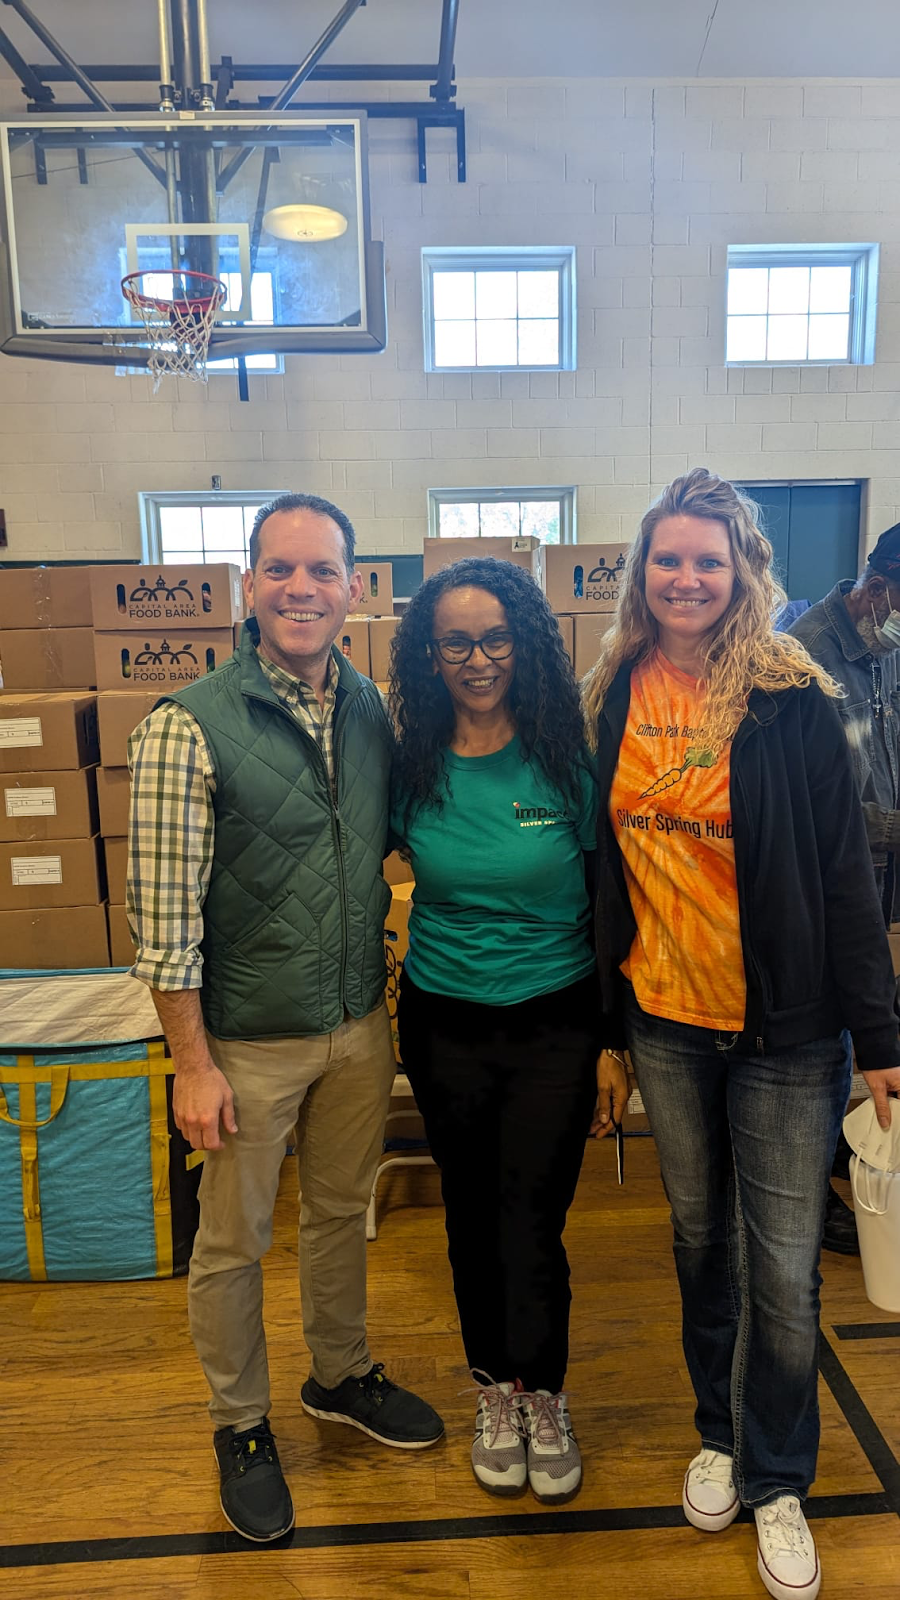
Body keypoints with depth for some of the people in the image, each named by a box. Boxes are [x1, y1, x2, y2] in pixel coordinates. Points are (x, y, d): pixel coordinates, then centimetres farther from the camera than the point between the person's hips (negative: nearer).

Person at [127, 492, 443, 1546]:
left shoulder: (373, 713, -1)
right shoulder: (189, 726, -17)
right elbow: (162, 912, -16)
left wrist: (380, 1001, 6)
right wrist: (192, 1062, -14)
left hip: (359, 1024, 5)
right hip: (248, 1039, -5)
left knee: (342, 1210, 23)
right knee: (233, 1242, 14)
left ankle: (340, 1377, 48)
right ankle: (240, 1426, 39)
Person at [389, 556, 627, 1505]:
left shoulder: (568, 759, -10)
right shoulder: (412, 766, -5)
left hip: (553, 1025, -2)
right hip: (443, 1026, 2)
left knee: (533, 1222, 6)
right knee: (471, 1214, 15)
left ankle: (544, 1401, 34)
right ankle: (495, 1391, 41)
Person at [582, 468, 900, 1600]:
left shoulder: (791, 698, -10)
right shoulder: (612, 697, 0)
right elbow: (597, 857, 6)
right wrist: (602, 1013, 7)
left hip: (781, 1029, -3)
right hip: (663, 1019, 3)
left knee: (783, 1266, 7)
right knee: (700, 1233, 19)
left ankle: (776, 1482, 32)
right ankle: (719, 1433, 43)